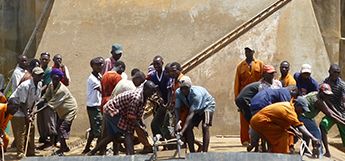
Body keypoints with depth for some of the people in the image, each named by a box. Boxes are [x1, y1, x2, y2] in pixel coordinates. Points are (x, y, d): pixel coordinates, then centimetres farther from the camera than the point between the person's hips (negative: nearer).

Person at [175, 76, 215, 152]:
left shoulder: (196, 93, -39)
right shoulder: (178, 93, -23)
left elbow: (191, 114, -42)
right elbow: (177, 109, -22)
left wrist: (182, 131, -47)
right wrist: (177, 123, -39)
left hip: (207, 105, -5)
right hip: (196, 109, 5)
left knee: (205, 127, -24)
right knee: (188, 128, -11)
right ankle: (192, 153, -3)